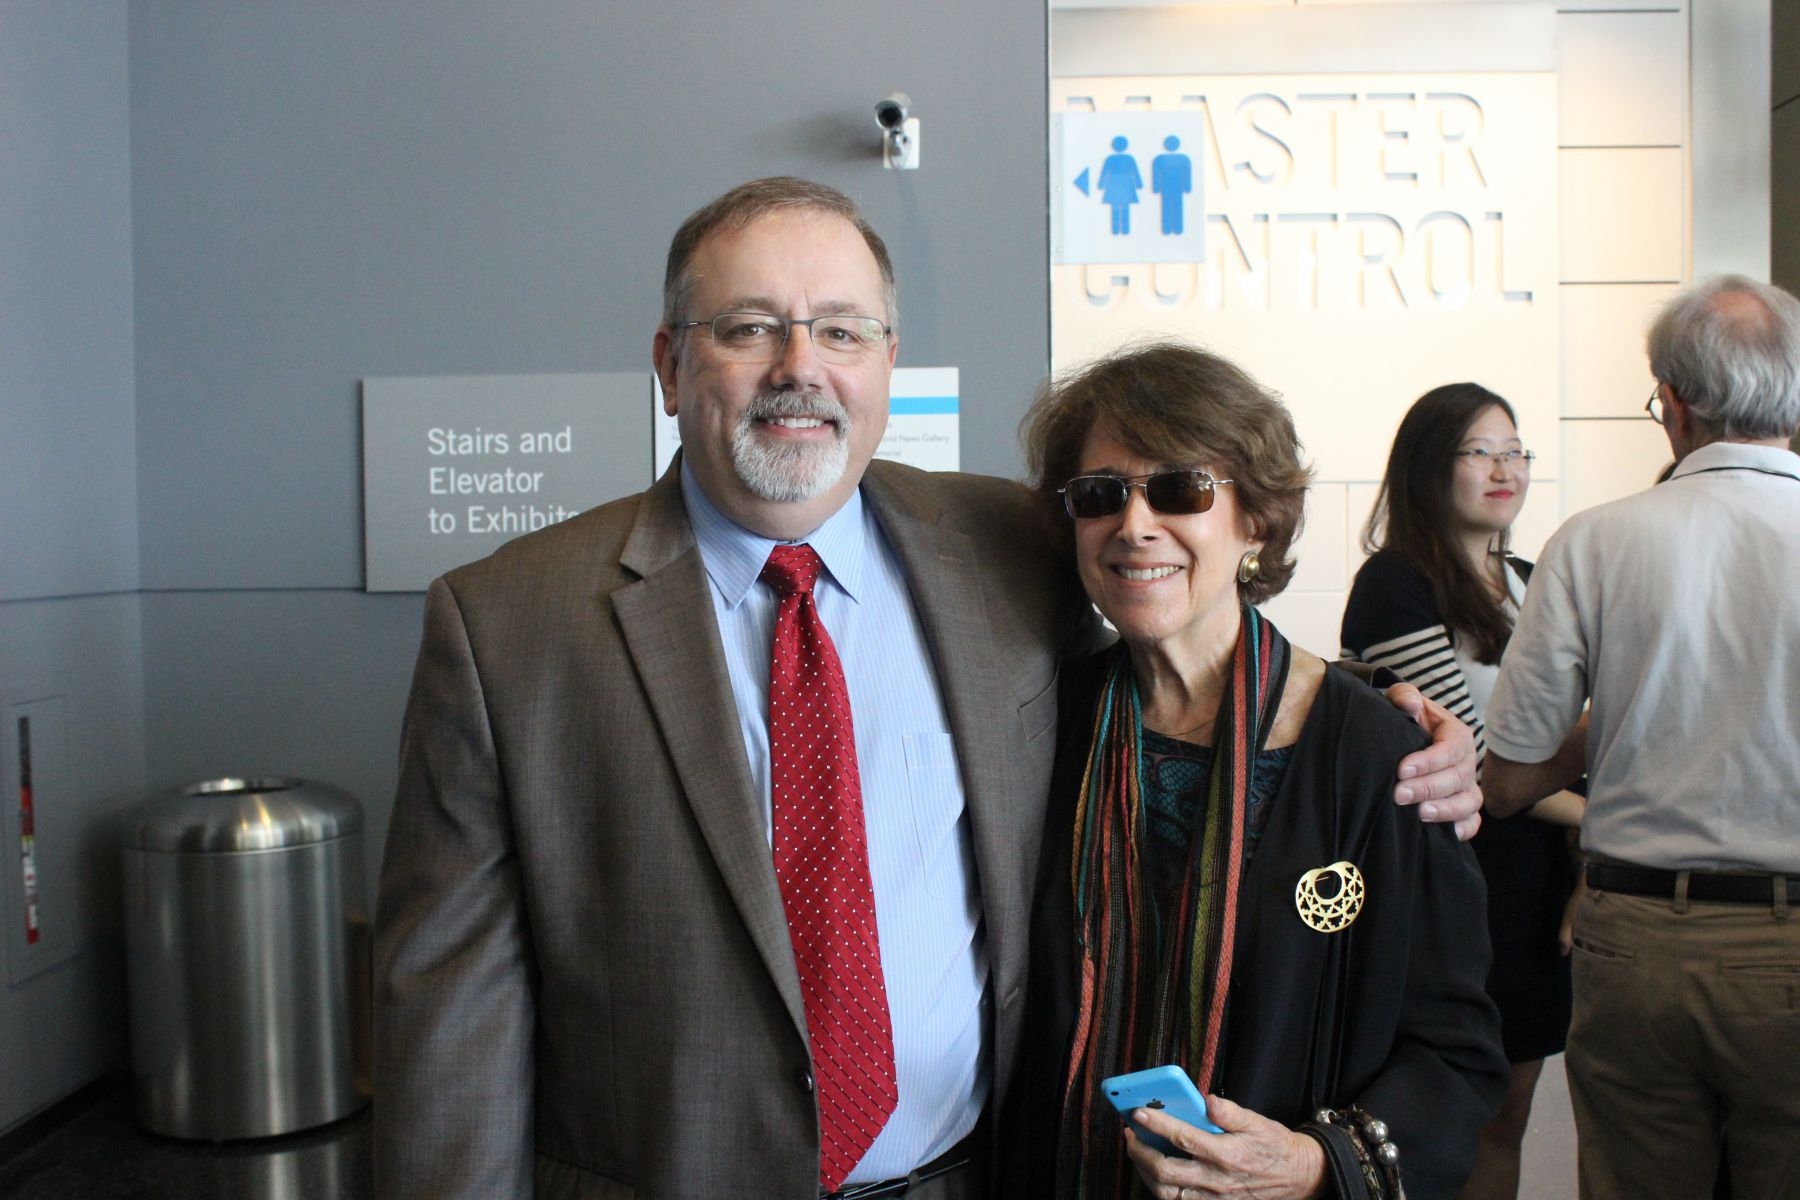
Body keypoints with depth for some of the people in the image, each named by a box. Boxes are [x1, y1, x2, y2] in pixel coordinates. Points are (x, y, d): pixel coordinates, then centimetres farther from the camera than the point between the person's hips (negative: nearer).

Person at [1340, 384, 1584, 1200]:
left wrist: (1585, 872, 5)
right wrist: (1594, 816, -5)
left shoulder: (1529, 584, 12)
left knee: (1504, 1120, 14)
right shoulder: (1393, 586, -12)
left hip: (1533, 888, 7)